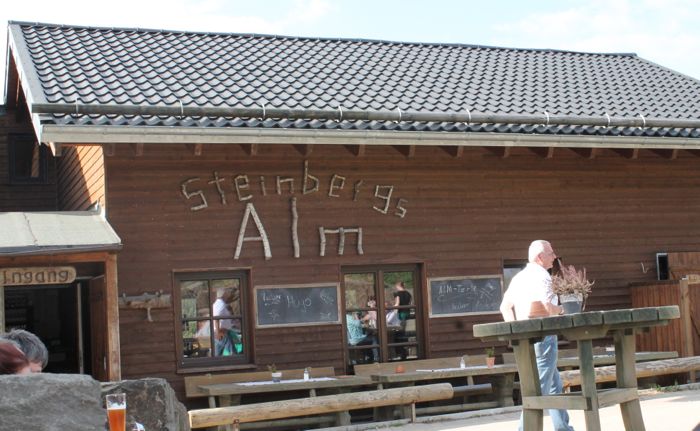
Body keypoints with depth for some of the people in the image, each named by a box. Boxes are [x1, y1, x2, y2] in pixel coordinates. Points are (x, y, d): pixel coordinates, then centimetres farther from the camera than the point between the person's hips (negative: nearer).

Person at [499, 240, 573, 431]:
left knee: (554, 385, 18)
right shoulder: (541, 276, -12)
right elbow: (546, 307, -24)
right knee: (540, 388, -7)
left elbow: (505, 307, 15)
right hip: (543, 335, -9)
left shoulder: (518, 278, 14)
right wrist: (560, 310, -5)